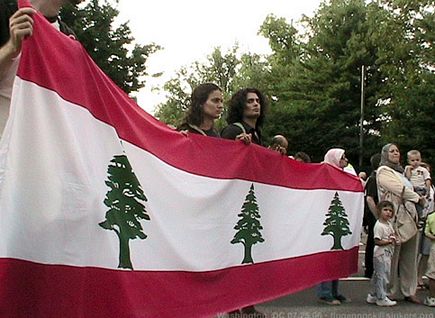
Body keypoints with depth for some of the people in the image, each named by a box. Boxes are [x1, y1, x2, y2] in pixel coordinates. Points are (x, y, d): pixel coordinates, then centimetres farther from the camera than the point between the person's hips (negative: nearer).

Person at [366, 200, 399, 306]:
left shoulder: (389, 224, 13)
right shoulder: (379, 225, -16)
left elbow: (392, 236, 24)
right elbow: (377, 241, -20)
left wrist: (395, 240, 4)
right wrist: (389, 241, -21)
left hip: (387, 253, 10)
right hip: (381, 254, -10)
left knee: (377, 276, 16)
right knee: (383, 276, -4)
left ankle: (373, 296, 26)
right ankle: (381, 298, 5)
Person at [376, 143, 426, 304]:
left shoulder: (400, 171, 24)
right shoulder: (383, 171, -2)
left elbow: (407, 190, 22)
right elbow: (400, 189, -9)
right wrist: (418, 198, 2)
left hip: (409, 216, 8)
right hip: (395, 218, -8)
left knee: (409, 257, 9)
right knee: (393, 257, -4)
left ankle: (408, 291, 16)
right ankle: (390, 292, 4)